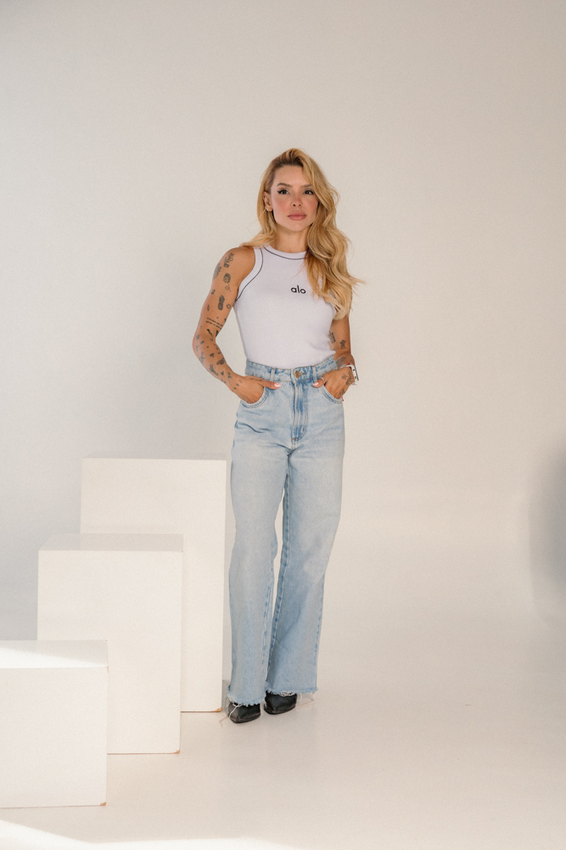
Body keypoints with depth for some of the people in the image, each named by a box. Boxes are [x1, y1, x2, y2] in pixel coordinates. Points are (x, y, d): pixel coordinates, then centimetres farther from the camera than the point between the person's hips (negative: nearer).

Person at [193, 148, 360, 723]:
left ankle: (287, 676, 17)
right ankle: (247, 683, 3)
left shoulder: (330, 271, 12)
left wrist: (344, 372, -1)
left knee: (310, 549, 4)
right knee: (253, 547, -9)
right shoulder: (243, 261, 3)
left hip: (322, 413, 3)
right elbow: (203, 337, 5)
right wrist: (233, 379, -10)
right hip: (261, 414, -3)